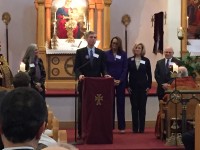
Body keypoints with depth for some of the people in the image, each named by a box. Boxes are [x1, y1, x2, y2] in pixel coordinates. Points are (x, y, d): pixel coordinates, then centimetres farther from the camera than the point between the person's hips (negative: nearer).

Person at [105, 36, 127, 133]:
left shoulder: (123, 54, 6)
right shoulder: (106, 54, 4)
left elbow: (125, 68, 2)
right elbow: (105, 68, 1)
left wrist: (120, 80, -9)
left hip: (121, 81, 1)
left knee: (121, 103, 2)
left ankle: (121, 126, 4)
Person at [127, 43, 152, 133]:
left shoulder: (146, 61, 3)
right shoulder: (130, 60, 3)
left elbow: (149, 75, 5)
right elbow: (126, 74, 4)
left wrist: (149, 86, -2)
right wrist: (127, 86, -3)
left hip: (143, 87, 0)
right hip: (133, 87, 0)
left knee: (142, 108, 2)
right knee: (134, 107, 2)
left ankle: (142, 128, 7)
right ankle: (135, 128, 7)